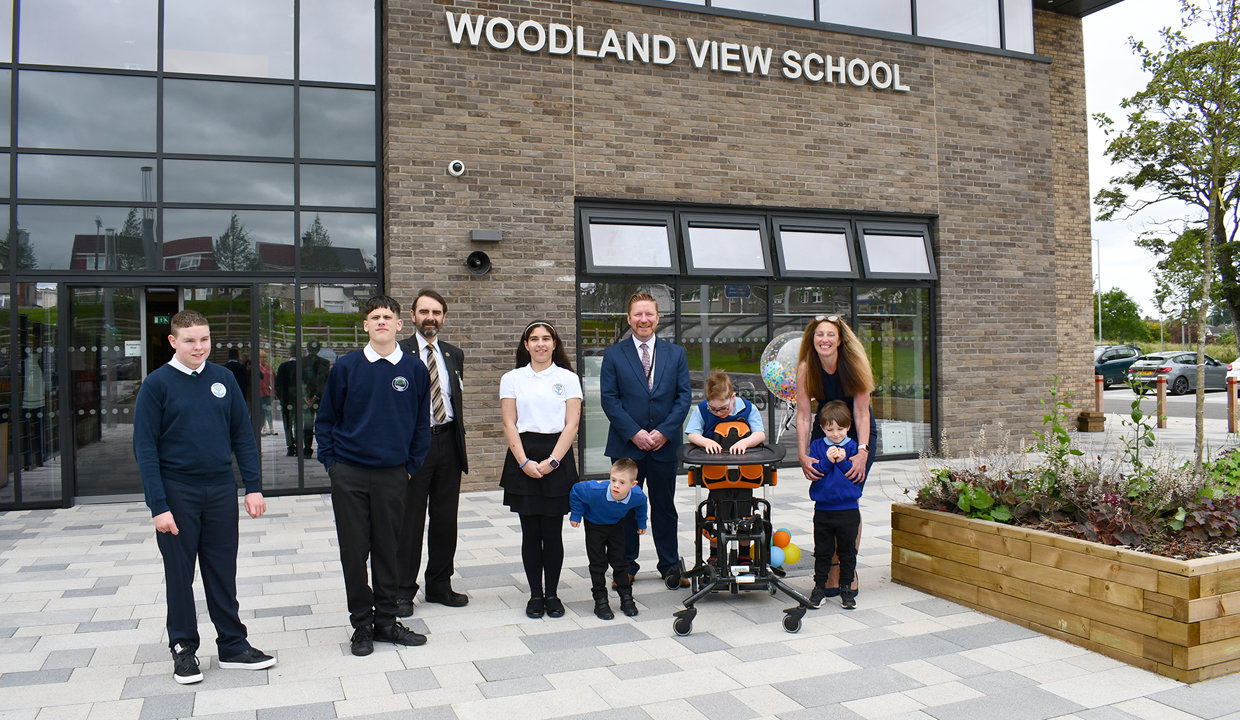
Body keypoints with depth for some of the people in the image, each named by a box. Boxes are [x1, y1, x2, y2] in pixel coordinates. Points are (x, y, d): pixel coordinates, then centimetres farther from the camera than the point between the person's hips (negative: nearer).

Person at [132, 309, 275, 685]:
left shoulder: (223, 379, 5)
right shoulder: (157, 383, -5)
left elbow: (243, 436, 8)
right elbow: (145, 448, -7)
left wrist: (253, 486, 1)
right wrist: (158, 506, -12)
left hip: (221, 490, 3)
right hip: (178, 493, -3)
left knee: (223, 572, 10)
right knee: (180, 574, 8)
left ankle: (233, 644, 21)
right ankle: (183, 648, 23)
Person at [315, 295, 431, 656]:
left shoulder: (414, 370, 2)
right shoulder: (346, 367, 0)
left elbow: (421, 424, 9)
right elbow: (326, 419, 7)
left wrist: (411, 466, 5)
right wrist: (331, 462, 1)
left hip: (392, 475, 1)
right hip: (349, 476, 0)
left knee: (388, 549, 8)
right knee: (354, 550, 5)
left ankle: (386, 620, 22)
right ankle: (361, 623, 19)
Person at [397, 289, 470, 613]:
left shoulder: (454, 354, 13)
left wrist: (459, 426, 9)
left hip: (447, 441, 5)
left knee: (446, 518, 11)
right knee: (410, 519, 3)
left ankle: (440, 585, 24)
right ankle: (404, 590, 14)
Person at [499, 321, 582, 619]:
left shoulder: (568, 378, 6)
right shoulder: (512, 379, 8)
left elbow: (572, 424, 0)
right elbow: (509, 424, 3)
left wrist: (552, 461, -11)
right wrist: (524, 462, -9)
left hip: (558, 458, -1)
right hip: (523, 459, 1)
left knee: (553, 532, 0)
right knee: (530, 532, 4)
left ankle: (552, 594, 14)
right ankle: (535, 595, 15)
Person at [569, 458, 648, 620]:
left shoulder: (637, 496, -30)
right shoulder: (596, 490, -41)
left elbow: (641, 505, -3)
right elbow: (576, 490, -22)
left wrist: (641, 522, 9)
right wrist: (575, 514, -15)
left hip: (616, 525, 2)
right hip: (594, 525, -2)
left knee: (620, 561, 6)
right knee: (598, 563, -2)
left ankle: (626, 597, 20)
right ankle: (600, 600, 9)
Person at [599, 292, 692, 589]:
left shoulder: (675, 353, 7)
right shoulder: (613, 355, 2)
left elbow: (684, 396, 2)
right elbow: (609, 399, -3)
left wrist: (664, 431, -9)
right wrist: (634, 433, -13)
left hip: (664, 444, 1)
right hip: (627, 444, -1)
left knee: (664, 506, 10)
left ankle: (670, 566, 22)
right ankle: (626, 566, 20)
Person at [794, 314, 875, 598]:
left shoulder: (853, 364, -20)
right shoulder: (806, 368, -15)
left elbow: (861, 413, -19)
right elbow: (803, 415, -15)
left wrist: (862, 452, -29)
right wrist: (803, 456, -23)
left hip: (858, 432, -1)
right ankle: (832, 572, 6)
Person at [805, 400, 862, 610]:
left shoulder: (853, 447, 0)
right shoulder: (817, 445, 3)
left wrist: (842, 461, -19)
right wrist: (827, 461, -20)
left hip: (848, 509, -1)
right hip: (823, 509, 1)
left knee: (847, 551, 8)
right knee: (822, 551, 8)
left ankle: (846, 588, 19)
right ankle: (819, 587, 18)